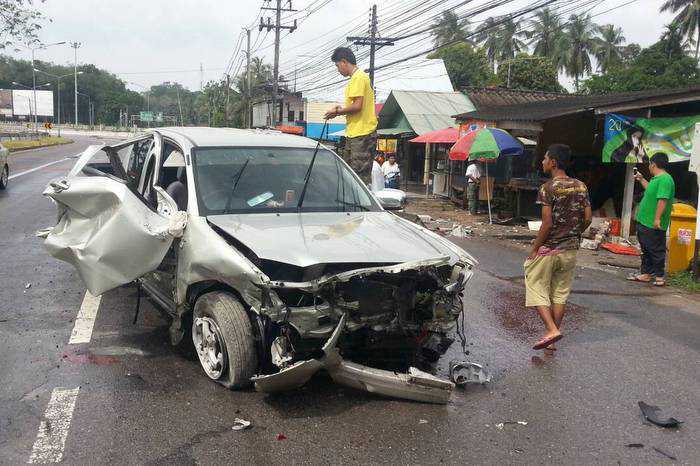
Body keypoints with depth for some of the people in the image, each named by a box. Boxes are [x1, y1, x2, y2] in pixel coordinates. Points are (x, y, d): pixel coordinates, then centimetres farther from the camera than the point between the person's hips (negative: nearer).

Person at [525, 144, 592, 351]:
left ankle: (551, 330, -7)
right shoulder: (581, 186, 3)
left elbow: (547, 223, -19)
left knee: (536, 288, 6)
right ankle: (553, 337, 18)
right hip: (570, 249, 6)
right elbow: (587, 219, 4)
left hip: (548, 248, -6)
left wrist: (534, 248, -10)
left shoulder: (548, 188, -15)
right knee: (560, 293, 13)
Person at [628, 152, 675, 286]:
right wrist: (641, 180, 34)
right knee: (646, 250, 16)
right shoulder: (656, 178, 13)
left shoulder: (665, 179, -19)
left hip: (654, 225, -10)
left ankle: (659, 277, 8)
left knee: (656, 251, -1)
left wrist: (657, 219, -30)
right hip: (645, 222, 10)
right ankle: (645, 274, 25)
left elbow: (663, 199, -27)